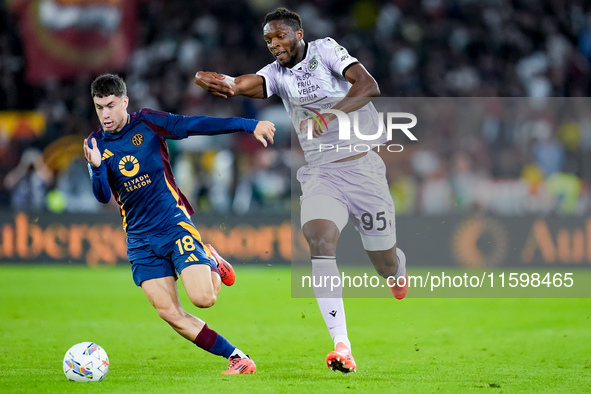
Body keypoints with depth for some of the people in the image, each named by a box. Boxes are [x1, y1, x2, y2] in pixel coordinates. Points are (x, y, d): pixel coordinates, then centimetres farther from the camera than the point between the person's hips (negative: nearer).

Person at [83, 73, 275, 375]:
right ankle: (237, 358, 2)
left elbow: (199, 125, -6)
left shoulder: (147, 123, -3)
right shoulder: (96, 144, 1)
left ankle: (212, 264, 17)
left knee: (202, 298, -19)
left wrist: (249, 125, -14)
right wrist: (96, 167, -29)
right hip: (140, 238, 3)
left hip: (173, 223, -3)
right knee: (169, 313, -8)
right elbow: (103, 197, -8)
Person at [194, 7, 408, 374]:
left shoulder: (326, 50, -4)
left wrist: (329, 115, -30)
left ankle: (401, 268, 46)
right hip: (320, 173, 3)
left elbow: (368, 86, -17)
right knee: (318, 236, -26)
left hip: (363, 167, -3)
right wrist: (226, 84, -37)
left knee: (386, 264, 4)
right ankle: (341, 345, -31)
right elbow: (248, 83, -14)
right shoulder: (277, 73, 7)